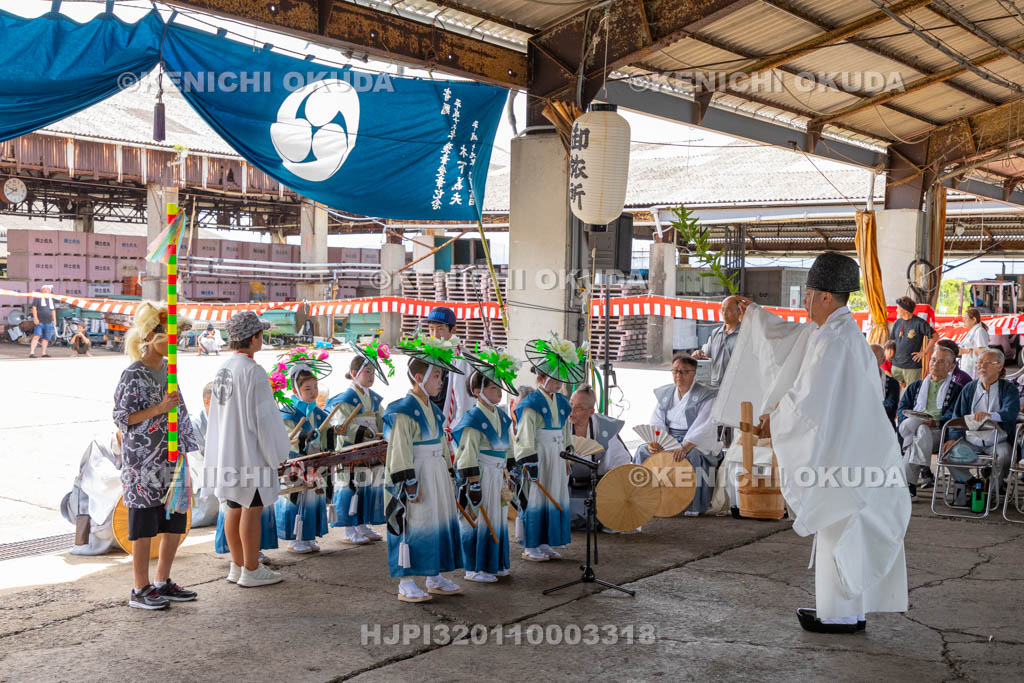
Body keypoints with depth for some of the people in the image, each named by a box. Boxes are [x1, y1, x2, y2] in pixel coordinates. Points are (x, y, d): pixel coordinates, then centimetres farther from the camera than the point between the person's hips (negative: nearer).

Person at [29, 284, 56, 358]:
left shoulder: (50, 299, 19)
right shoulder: (37, 298, 0)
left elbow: (52, 310, 25)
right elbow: (34, 308, -7)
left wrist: (54, 320, 19)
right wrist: (35, 318, -17)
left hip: (48, 322, 6)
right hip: (39, 321, -6)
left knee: (46, 338, 8)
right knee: (36, 336, -16)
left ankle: (44, 353, 17)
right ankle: (31, 353, -19)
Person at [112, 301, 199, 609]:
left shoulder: (168, 368, 10)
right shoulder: (133, 375, -11)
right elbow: (122, 418, -12)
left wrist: (185, 452, 16)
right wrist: (159, 409, -22)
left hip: (170, 460, 7)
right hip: (143, 464, -7)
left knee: (176, 523, 11)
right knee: (144, 526, 1)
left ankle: (162, 583, 24)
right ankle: (140, 590, 12)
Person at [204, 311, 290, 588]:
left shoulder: (223, 368, 8)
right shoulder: (252, 371, -18)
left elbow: (217, 413, 14)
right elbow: (262, 417, -18)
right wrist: (276, 455, -9)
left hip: (227, 452, 8)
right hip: (251, 452, -8)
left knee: (234, 507, 14)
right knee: (252, 508, -1)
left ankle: (238, 565, 23)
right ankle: (251, 570, 6)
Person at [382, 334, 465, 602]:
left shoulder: (433, 409, 12)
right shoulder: (402, 411, -16)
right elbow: (400, 451, -19)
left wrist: (446, 474, 19)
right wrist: (411, 484, -21)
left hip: (436, 475, 9)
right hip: (416, 476, -9)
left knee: (439, 521, 14)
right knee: (412, 525, -4)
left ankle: (435, 577, 27)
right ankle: (405, 585, 6)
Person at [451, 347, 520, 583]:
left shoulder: (501, 416, 10)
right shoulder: (474, 419, -16)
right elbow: (468, 453, -18)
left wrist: (506, 475, 19)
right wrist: (474, 483, -19)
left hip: (498, 475, 9)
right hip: (481, 474, -9)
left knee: (497, 517, 15)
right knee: (479, 520, -2)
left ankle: (495, 564, 27)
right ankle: (475, 568, 8)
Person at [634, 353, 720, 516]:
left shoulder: (705, 396, -7)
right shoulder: (665, 394, 12)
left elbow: (703, 427, -21)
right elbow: (657, 422, 4)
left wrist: (686, 446, -38)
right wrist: (654, 441, -19)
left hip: (698, 444, -5)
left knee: (692, 456, -37)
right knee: (643, 451, -19)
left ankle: (694, 506, -26)